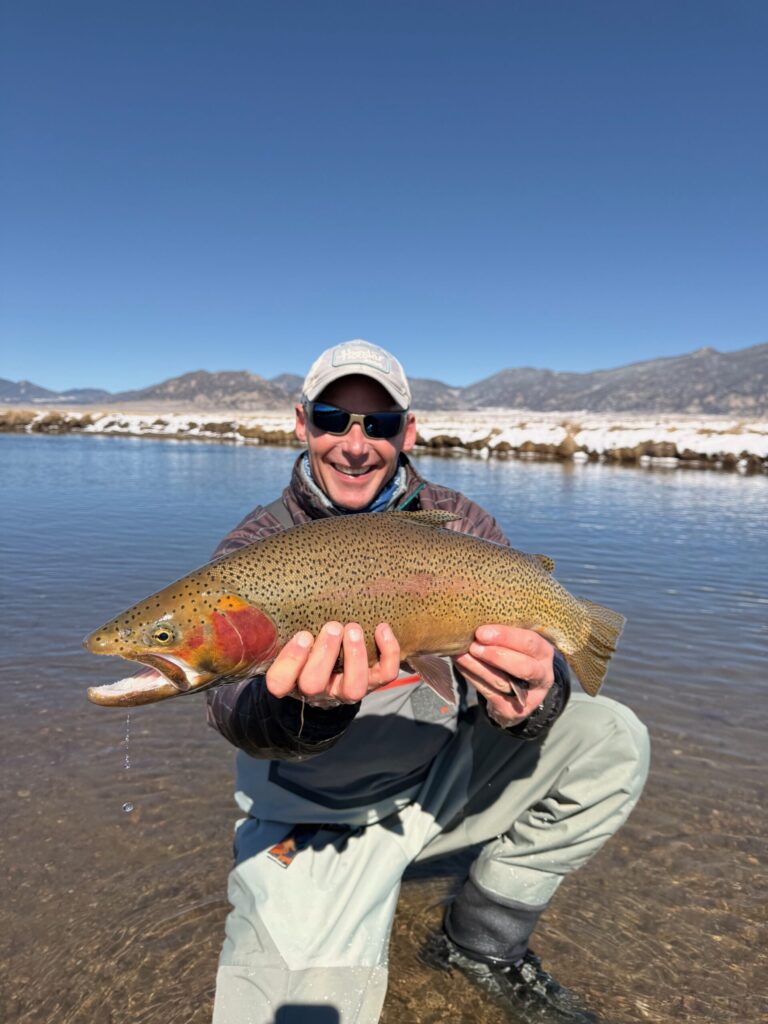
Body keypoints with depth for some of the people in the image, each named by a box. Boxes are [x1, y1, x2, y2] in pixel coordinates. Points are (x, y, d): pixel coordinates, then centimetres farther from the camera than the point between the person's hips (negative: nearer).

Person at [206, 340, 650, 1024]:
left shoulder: (458, 524, -4)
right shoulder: (254, 548, -10)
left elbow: (525, 648, -13)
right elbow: (236, 708, -23)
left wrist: (530, 701, -36)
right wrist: (304, 707, -46)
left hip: (444, 776, 3)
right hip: (314, 815, -2)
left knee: (614, 742, -10)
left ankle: (483, 943, 9)